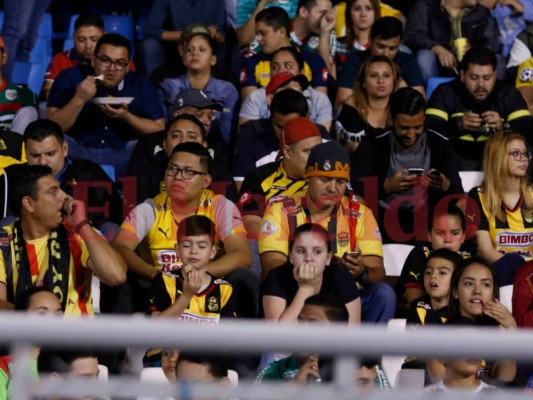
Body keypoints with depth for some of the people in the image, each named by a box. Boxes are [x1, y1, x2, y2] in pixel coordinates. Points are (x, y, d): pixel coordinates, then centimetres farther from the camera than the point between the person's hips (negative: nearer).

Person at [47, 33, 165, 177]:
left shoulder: (140, 85, 3)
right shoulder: (70, 78, -3)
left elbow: (159, 131, -1)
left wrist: (126, 116, -17)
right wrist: (79, 100, -24)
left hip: (122, 156, 1)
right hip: (77, 153, -1)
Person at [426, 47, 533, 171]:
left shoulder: (509, 94, 5)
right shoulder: (445, 93, 1)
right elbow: (429, 129, -12)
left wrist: (503, 127, -27)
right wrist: (458, 125, -30)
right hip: (457, 158, -2)